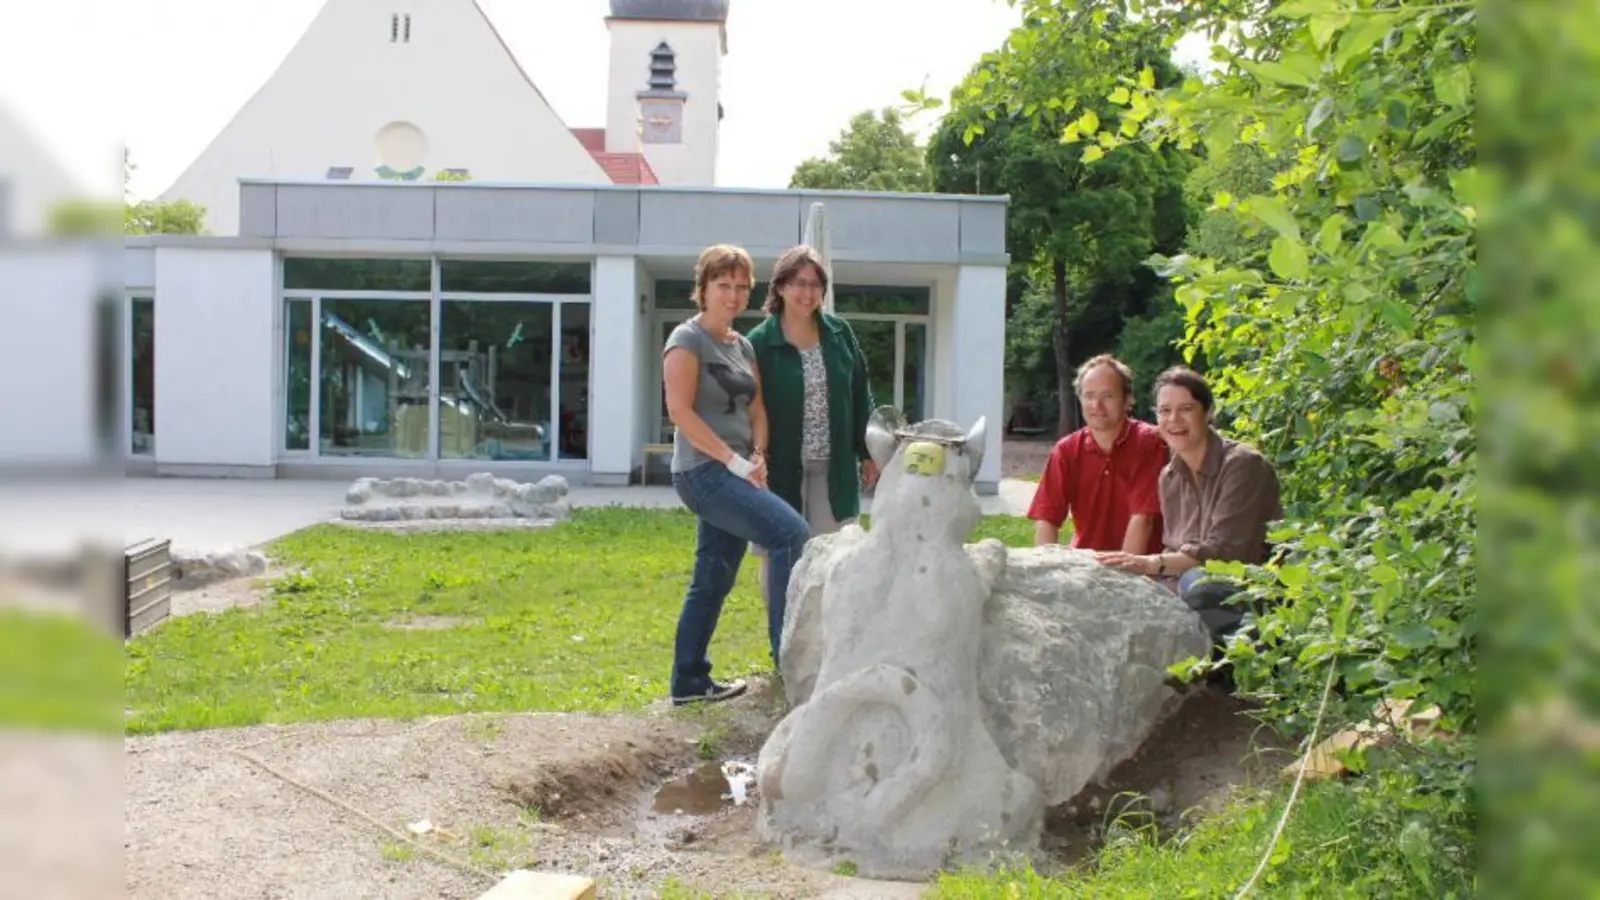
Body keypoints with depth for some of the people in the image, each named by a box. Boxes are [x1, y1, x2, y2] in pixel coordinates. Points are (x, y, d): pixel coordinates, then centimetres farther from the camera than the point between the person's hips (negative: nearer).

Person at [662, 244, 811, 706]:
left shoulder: (743, 345, 16)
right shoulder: (687, 340, -8)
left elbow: (756, 409, 15)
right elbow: (680, 412, -16)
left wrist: (758, 457, -4)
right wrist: (734, 460, -18)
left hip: (735, 473, 8)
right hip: (704, 471, -8)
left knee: (713, 579, 10)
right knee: (791, 532, -21)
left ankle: (689, 681, 18)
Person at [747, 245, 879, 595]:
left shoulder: (840, 333, 3)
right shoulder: (759, 342, -10)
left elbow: (860, 394, 10)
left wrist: (867, 453, 9)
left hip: (833, 471, 3)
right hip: (780, 472, -3)